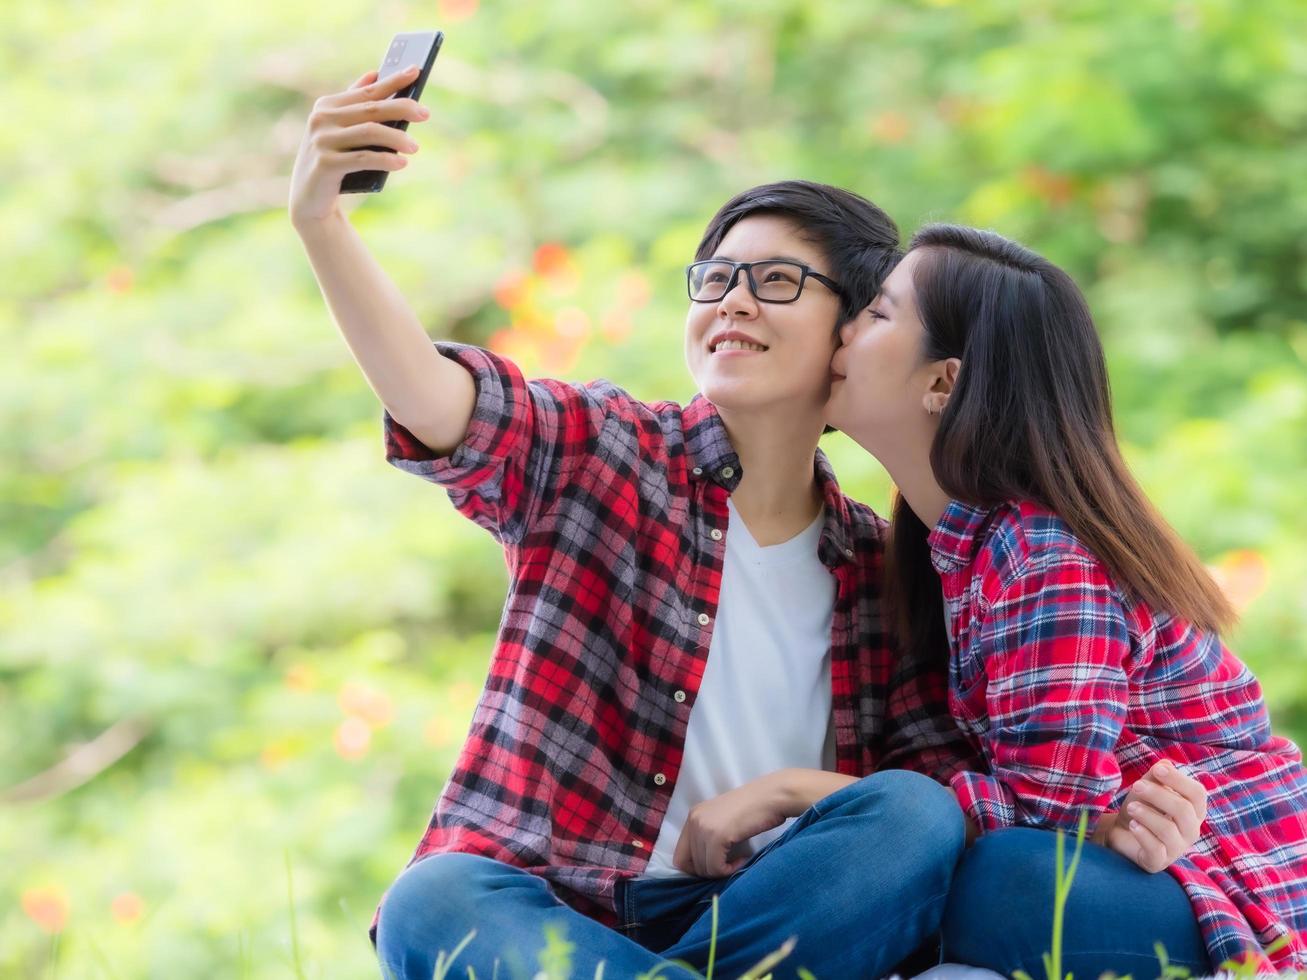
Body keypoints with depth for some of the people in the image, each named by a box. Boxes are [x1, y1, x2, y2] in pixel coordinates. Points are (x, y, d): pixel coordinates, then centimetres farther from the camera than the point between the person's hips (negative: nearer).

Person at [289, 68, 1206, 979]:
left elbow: (950, 790, 5)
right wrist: (322, 222, -34)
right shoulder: (599, 452, 4)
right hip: (547, 906, -2)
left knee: (911, 816, -25)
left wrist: (788, 791, -13)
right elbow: (437, 403, -17)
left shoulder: (878, 568, 10)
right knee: (433, 905, -34)